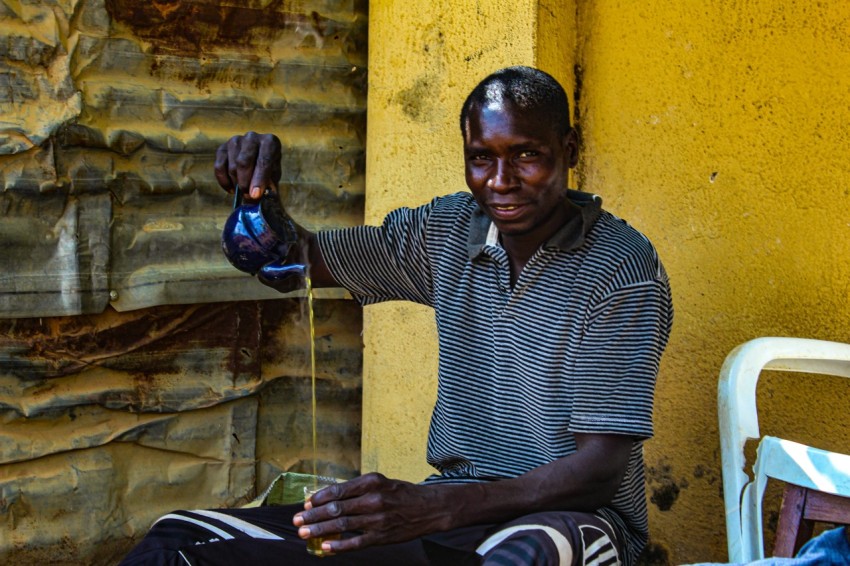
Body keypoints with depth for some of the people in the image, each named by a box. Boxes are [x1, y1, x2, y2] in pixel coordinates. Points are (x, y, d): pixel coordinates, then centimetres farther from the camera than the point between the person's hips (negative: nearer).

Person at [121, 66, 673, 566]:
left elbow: (599, 470, -17)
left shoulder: (621, 267, -11)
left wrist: (434, 507, -31)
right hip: (452, 505, 4)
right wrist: (258, 190, -7)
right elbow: (297, 259, 16)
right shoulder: (448, 231, 6)